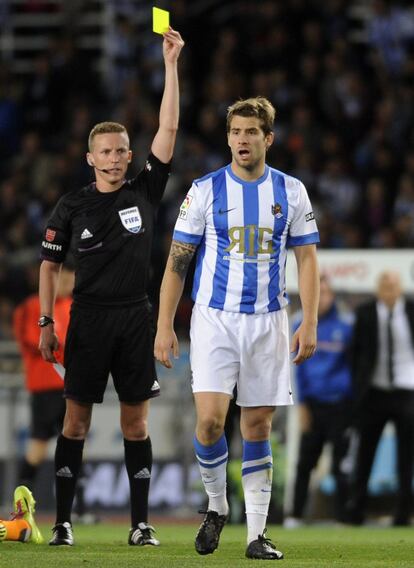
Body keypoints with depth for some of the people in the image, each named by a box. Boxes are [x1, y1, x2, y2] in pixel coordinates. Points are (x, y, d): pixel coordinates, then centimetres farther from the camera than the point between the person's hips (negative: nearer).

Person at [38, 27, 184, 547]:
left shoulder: (144, 192, 5)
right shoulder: (72, 207, 3)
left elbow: (168, 129, 0)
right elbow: (50, 264, 8)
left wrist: (171, 64, -5)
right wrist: (46, 323, 0)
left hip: (134, 318, 1)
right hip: (88, 319, -1)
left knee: (135, 422, 2)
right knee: (76, 419, 0)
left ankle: (141, 523, 5)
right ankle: (62, 522, 3)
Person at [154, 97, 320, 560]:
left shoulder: (291, 191, 4)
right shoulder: (205, 190, -1)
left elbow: (307, 259, 7)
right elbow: (177, 262, 2)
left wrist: (309, 323, -3)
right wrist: (164, 326, -3)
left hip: (268, 322, 1)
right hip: (214, 318, -1)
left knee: (257, 426, 3)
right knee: (210, 419, -16)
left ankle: (257, 534, 7)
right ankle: (216, 506, 9)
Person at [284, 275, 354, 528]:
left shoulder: (346, 324, -4)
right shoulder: (302, 324, 5)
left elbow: (354, 364, 2)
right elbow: (301, 365, 9)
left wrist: (356, 406, 0)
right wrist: (302, 403, 4)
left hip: (340, 404, -3)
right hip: (313, 402, 3)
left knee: (340, 464, -1)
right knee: (305, 461, 5)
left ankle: (343, 517, 5)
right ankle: (296, 515, 12)